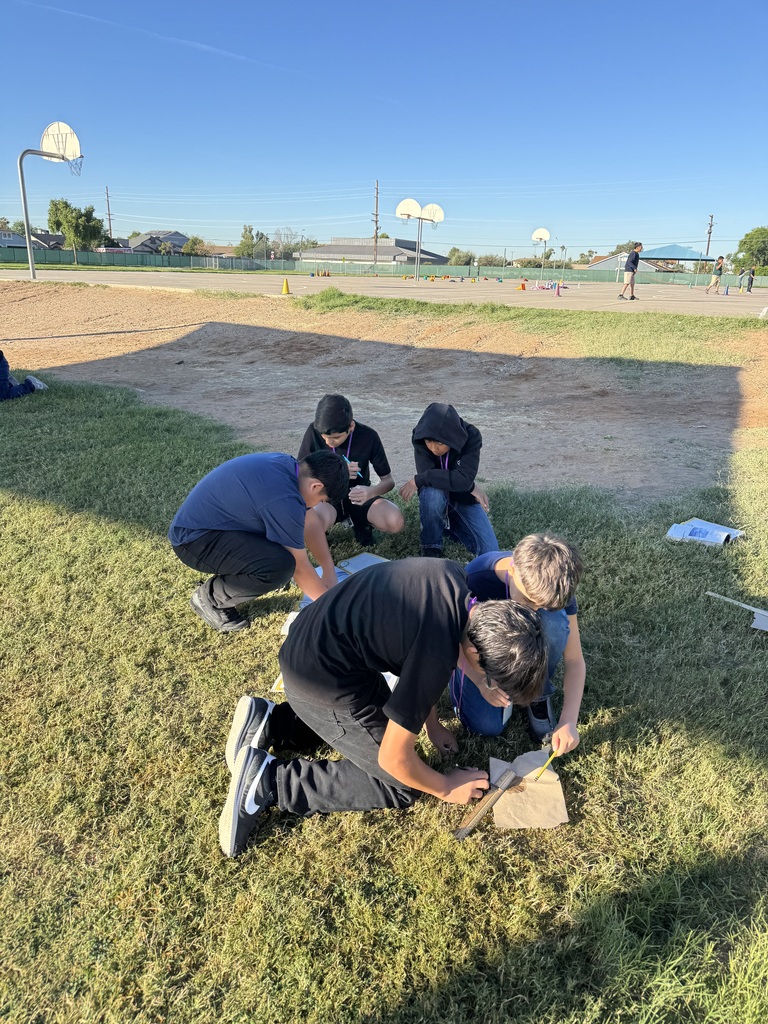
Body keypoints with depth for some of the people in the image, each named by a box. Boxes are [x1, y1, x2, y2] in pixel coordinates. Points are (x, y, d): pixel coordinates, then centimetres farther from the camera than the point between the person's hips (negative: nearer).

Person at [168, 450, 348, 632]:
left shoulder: (286, 464, 1)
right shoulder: (284, 499, -26)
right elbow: (299, 568, -16)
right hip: (194, 539, -10)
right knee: (280, 565, -27)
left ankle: (226, 578, 16)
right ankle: (210, 597, -4)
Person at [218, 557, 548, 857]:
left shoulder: (454, 576, -9)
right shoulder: (436, 657, -31)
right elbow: (393, 758, -18)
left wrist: (432, 724, 15)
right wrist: (445, 788, 1)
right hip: (321, 682, -8)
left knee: (393, 715, 28)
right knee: (400, 785, 2)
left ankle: (269, 723, 20)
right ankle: (269, 780, -1)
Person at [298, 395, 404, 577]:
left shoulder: (368, 436, -18)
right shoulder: (313, 432, -18)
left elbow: (388, 480, -12)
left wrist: (371, 492, -36)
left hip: (358, 497, 2)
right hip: (326, 497, -1)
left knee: (396, 522, -29)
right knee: (310, 523, -39)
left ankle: (360, 522, 7)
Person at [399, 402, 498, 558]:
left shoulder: (471, 436, -27)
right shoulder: (420, 436, -25)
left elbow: (464, 479, -37)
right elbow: (426, 473, -32)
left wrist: (418, 480, -37)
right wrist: (470, 486, -31)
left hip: (463, 497, 1)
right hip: (438, 494, -1)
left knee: (490, 551, -11)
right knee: (432, 493, -39)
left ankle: (449, 521, 15)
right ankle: (431, 546, -14)